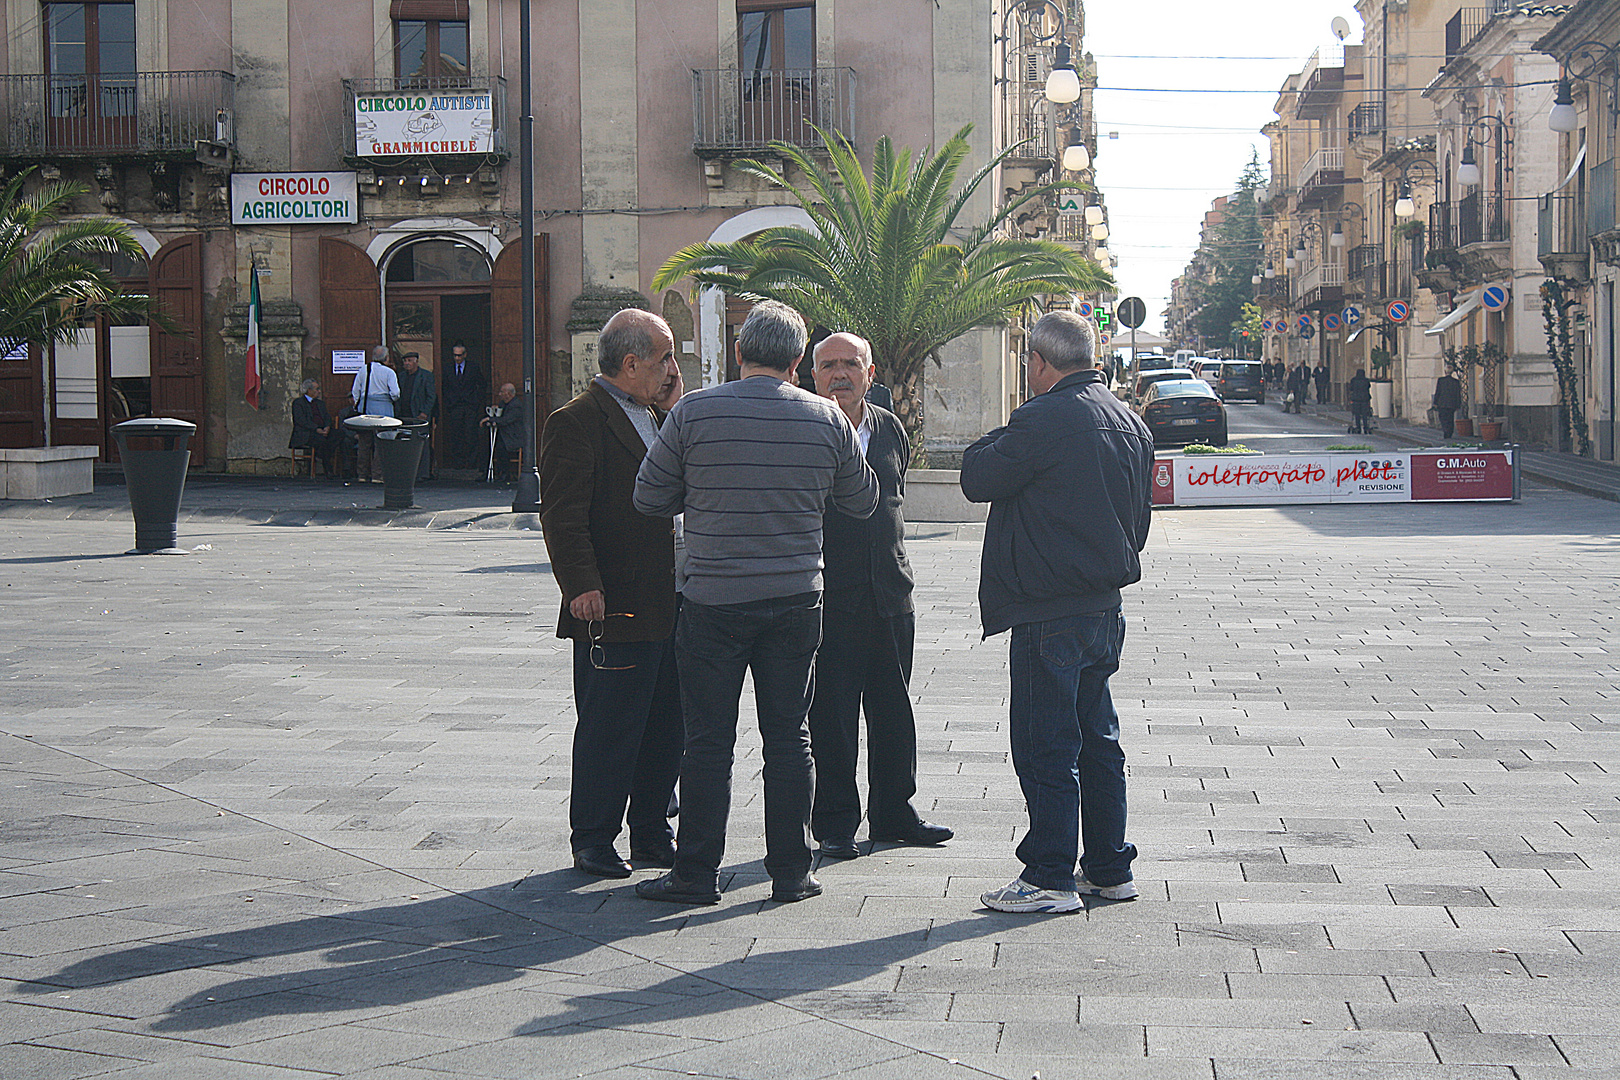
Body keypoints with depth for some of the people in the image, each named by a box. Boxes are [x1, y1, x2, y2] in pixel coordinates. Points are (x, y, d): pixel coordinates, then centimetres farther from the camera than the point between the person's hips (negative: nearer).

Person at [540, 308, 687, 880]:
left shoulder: (655, 419, 19)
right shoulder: (577, 421, -10)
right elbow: (562, 516, -16)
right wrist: (583, 586, -25)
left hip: (666, 610, 8)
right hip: (613, 612, -8)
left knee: (666, 729, 12)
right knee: (607, 732, -1)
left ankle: (652, 833, 24)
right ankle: (592, 840, 11)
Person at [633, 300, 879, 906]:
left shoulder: (693, 413, -7)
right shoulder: (828, 420, -1)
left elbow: (649, 499, 0)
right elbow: (862, 502, 11)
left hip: (713, 604, -2)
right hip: (797, 601, 2)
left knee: (708, 741, 4)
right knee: (789, 738, 10)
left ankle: (696, 874, 9)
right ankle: (791, 873, 14)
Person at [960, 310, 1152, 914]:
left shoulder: (1043, 421, -17)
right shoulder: (1128, 421, 11)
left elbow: (977, 479, -9)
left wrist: (997, 442, 6)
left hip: (1049, 612, -9)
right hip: (1105, 605, 9)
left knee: (1045, 746, -1)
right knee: (1097, 739, 16)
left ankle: (1050, 880, 3)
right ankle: (1109, 870, 22)